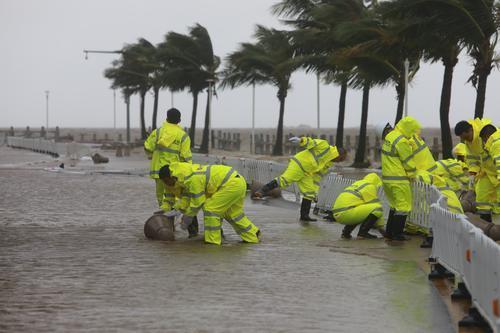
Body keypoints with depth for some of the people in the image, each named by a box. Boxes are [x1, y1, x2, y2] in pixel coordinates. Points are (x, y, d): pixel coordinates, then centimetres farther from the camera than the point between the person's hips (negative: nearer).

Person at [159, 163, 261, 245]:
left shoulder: (192, 179, -21)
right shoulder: (186, 171, 10)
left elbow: (198, 202, -14)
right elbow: (187, 197, 21)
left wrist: (188, 216, -1)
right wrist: (177, 209, 17)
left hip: (232, 184, -10)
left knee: (210, 208, -8)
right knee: (231, 212, 22)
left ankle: (212, 241, -4)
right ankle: (253, 236, 33)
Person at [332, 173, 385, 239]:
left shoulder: (357, 184, 30)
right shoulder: (369, 187, 3)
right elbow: (376, 205, 3)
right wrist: (381, 227, 12)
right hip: (347, 213, -9)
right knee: (377, 209, -8)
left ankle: (346, 230, 15)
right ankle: (362, 232, -6)